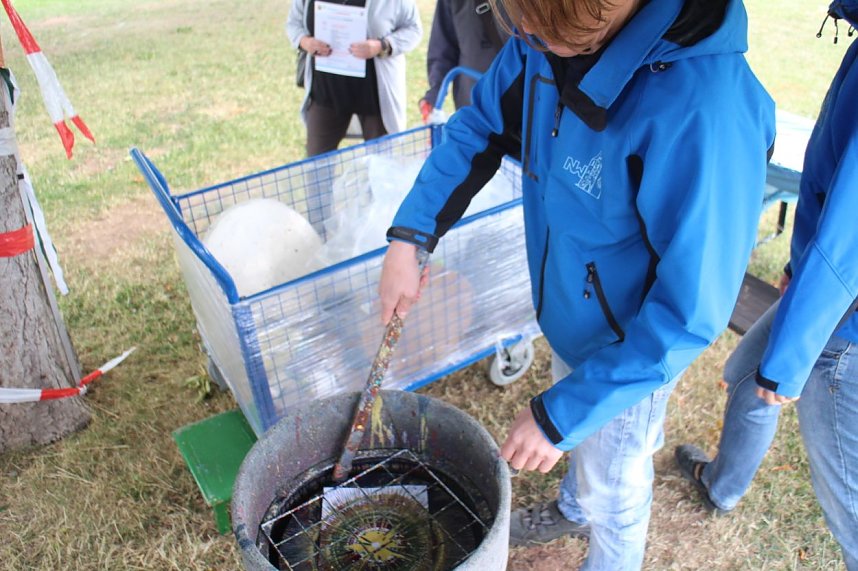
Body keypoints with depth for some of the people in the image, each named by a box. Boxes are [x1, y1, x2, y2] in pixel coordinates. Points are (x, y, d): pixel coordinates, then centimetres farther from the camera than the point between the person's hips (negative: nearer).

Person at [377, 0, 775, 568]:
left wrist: (560, 413, -27)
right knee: (577, 432, 33)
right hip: (568, 312, 6)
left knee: (613, 490, 21)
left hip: (632, 353, -6)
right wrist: (409, 235, -12)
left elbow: (691, 312, -32)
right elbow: (479, 128, 0)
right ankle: (573, 509, 66)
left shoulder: (705, 110, -39)